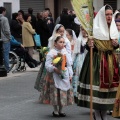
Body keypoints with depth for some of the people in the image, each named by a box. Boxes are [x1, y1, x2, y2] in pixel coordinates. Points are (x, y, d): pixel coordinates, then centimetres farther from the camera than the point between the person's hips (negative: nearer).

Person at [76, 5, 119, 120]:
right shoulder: (95, 29, -10)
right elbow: (90, 47, -10)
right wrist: (89, 45, -32)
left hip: (110, 61, 6)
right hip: (97, 61, -6)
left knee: (108, 85, 9)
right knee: (97, 85, -6)